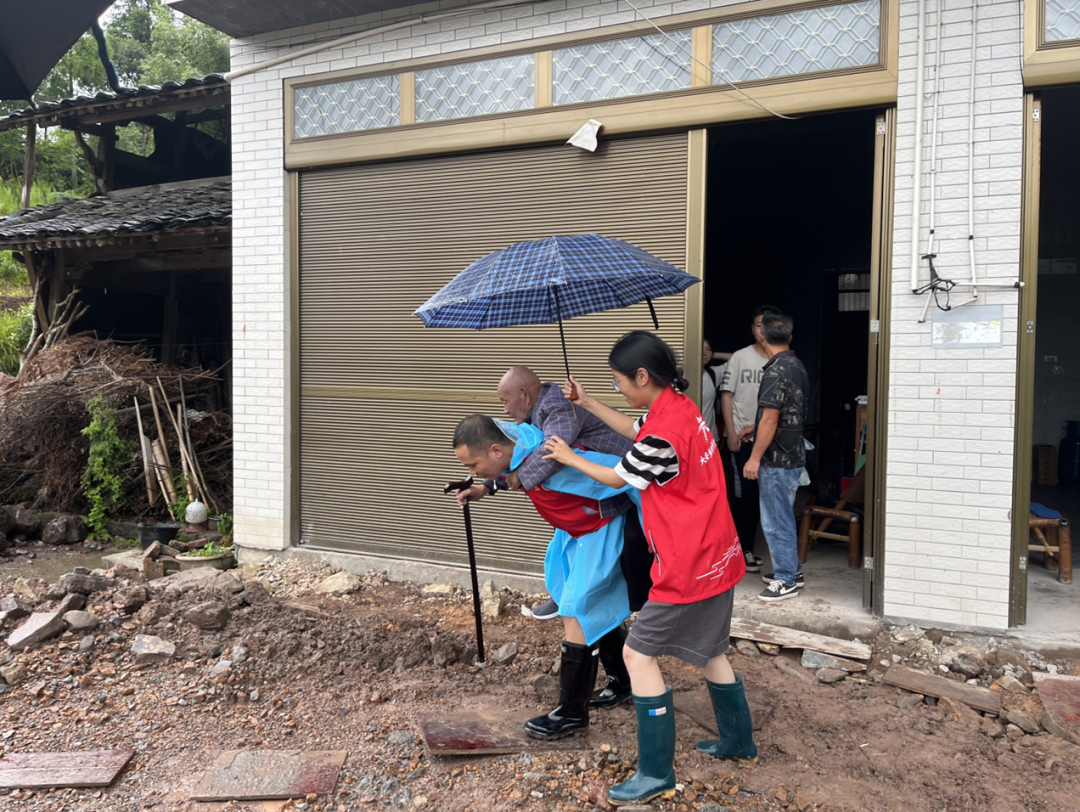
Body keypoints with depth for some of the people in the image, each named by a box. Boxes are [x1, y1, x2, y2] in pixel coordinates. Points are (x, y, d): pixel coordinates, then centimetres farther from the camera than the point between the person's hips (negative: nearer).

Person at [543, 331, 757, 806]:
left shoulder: (664, 432, -25)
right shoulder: (680, 406, 3)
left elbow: (617, 478, -8)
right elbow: (637, 431, 23)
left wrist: (570, 458, 8)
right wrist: (587, 404, 22)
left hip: (689, 568, -10)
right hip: (715, 555, 10)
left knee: (638, 653, -1)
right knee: (710, 651, 23)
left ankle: (656, 775, 7)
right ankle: (739, 742, 40)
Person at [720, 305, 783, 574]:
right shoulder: (740, 357, -1)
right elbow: (727, 395, -2)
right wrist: (732, 433, -9)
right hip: (741, 438, -3)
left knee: (759, 494, 9)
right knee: (744, 494, -1)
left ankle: (747, 547, 21)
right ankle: (742, 550, 8)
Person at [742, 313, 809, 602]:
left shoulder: (776, 371, -19)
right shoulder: (798, 367, 10)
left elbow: (770, 419, -22)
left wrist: (755, 457, -18)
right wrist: (754, 428, 29)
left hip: (776, 459, -10)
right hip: (793, 456, 10)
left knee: (775, 521, -1)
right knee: (783, 517, 20)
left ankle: (786, 581, 7)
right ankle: (791, 570, 30)